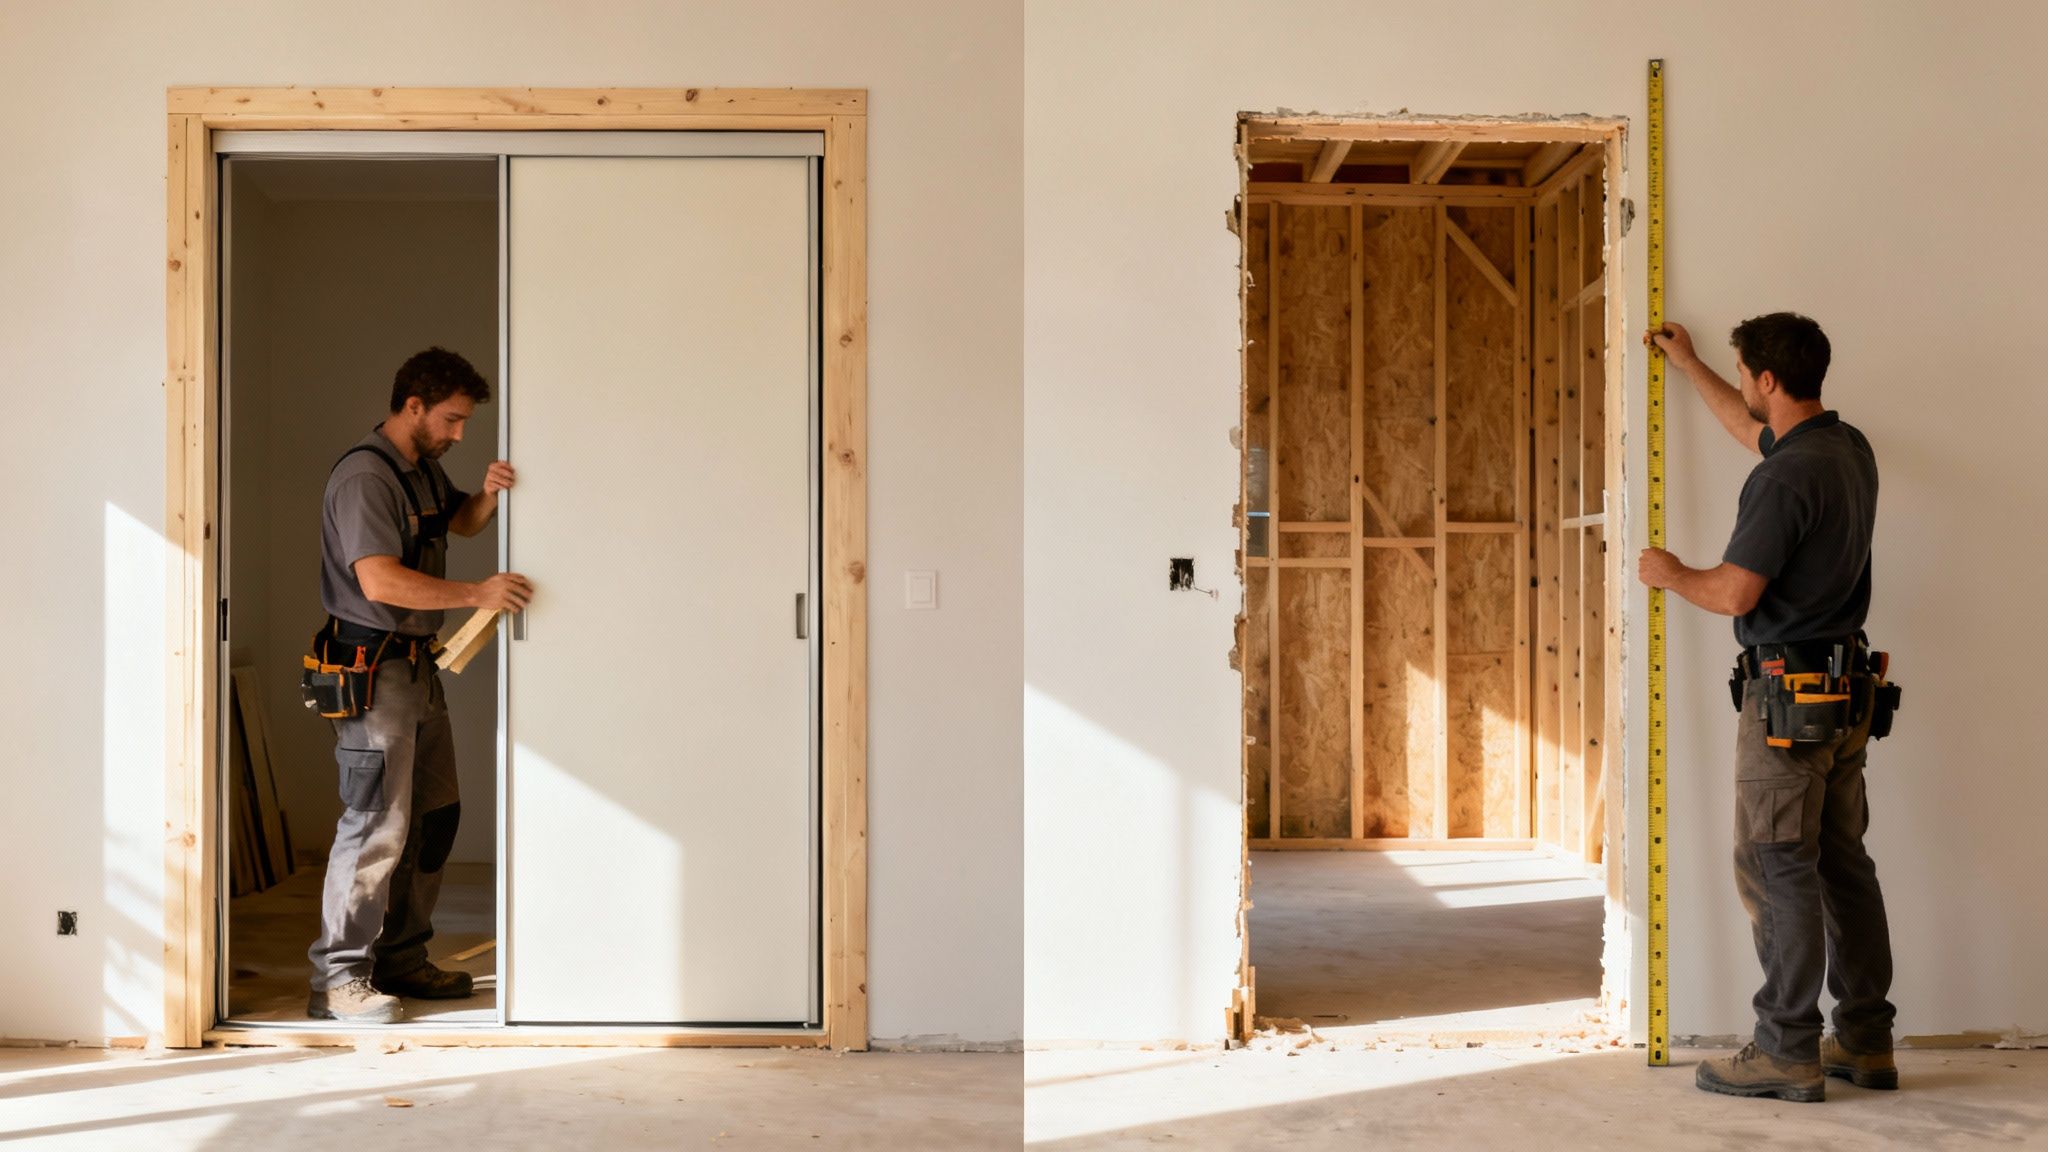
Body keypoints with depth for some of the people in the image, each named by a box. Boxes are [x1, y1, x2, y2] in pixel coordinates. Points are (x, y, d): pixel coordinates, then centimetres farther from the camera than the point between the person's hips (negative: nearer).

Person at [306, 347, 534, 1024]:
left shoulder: (423, 468, 14)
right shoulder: (364, 477, -16)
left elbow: (462, 523, 29)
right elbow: (380, 581, -26)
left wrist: (489, 494, 6)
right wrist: (476, 594, -26)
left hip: (417, 664, 10)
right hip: (371, 669, -10)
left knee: (434, 816, 13)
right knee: (378, 824, -9)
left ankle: (401, 960, 23)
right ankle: (338, 979, -1)